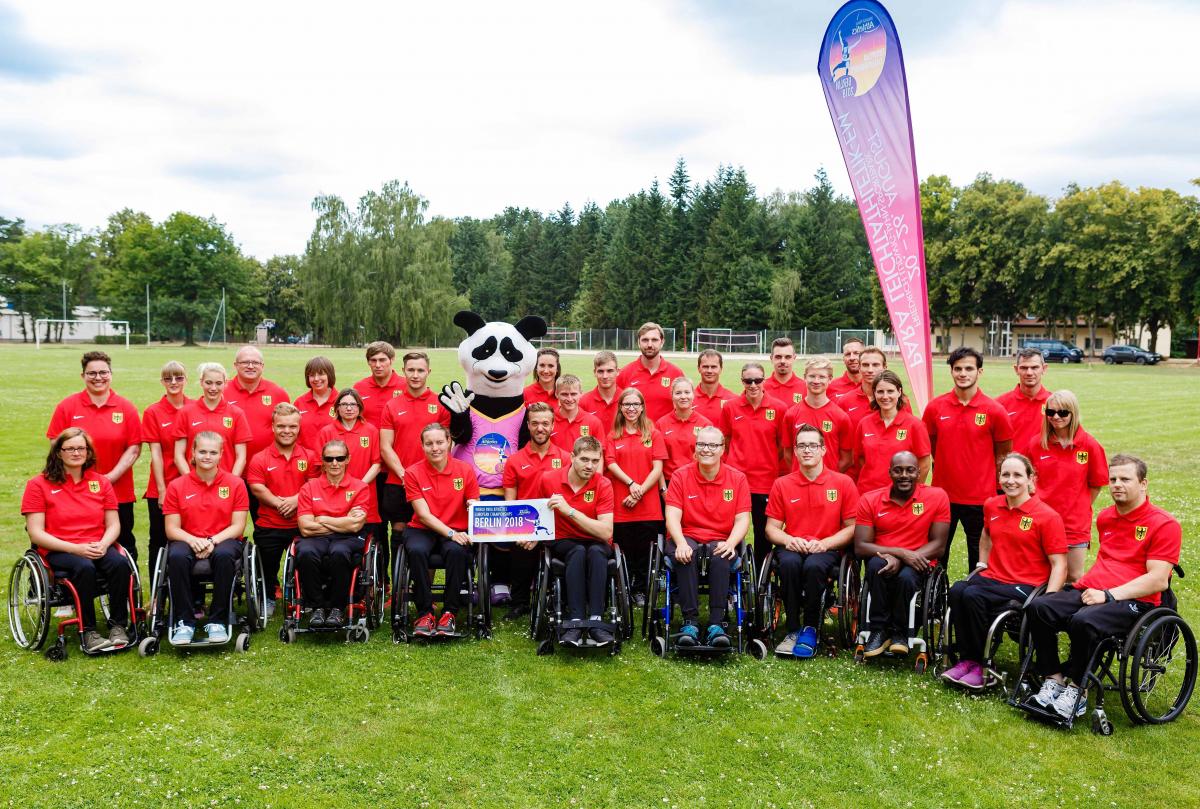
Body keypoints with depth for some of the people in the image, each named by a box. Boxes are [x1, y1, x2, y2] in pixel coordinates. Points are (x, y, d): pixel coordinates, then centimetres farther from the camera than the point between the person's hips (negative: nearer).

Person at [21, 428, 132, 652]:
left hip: (98, 547, 3)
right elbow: (36, 533, -4)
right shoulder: (38, 485, 4)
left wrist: (103, 545, -12)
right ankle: (87, 631, -24)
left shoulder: (101, 482, 14)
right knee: (84, 567, -35)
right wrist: (75, 548, -17)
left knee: (120, 563, -30)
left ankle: (118, 625, -20)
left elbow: (113, 524, 11)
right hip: (59, 550, -3)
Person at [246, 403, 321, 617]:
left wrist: (295, 500, -21)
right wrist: (279, 503, -19)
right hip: (268, 527, 0)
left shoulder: (310, 457, 2)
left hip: (301, 525, 0)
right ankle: (268, 599, 33)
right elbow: (257, 488, -10)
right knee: (269, 567, 13)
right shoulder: (260, 459, 0)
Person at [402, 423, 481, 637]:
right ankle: (424, 613, -20)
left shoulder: (465, 470, 1)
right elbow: (423, 515, -9)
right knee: (416, 551, -34)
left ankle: (449, 612, -19)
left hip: (456, 531, 0)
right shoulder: (413, 473, -3)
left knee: (456, 551, -34)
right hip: (422, 530, 0)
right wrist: (450, 533, -23)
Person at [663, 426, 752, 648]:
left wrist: (730, 543, -22)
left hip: (721, 540, 0)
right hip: (687, 537, 0)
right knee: (686, 555, -34)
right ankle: (691, 622, -32)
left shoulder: (737, 478, 4)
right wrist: (681, 543, -25)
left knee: (720, 557, -34)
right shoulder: (681, 476, 2)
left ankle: (716, 624, -32)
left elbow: (742, 519, -2)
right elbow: (672, 516, -6)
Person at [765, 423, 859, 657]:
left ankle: (810, 629, -14)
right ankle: (792, 630, -21)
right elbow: (771, 528, 9)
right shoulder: (782, 484, 8)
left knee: (813, 566, -35)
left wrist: (825, 543, -13)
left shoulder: (843, 483, 4)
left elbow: (852, 527, 3)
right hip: (792, 548, 1)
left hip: (827, 550, -1)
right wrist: (788, 540, -12)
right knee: (789, 563, -34)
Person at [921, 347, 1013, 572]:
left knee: (980, 553, 10)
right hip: (943, 494, 2)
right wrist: (946, 468, 8)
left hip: (980, 498, -2)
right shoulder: (935, 407, -1)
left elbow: (1003, 454, 3)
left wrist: (998, 487, 1)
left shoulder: (994, 410, -6)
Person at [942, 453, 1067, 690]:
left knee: (973, 595, -30)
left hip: (1025, 586, -5)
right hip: (992, 578, 5)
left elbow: (1059, 565, -8)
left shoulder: (1047, 517, -7)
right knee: (957, 590, -27)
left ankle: (980, 664, -13)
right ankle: (967, 659, -17)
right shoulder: (992, 506, 10)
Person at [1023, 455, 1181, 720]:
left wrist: (1108, 595, -17)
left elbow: (1157, 580, -11)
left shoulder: (1164, 524, -3)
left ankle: (1076, 690, -16)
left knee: (1084, 621, -35)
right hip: (1091, 591, 6)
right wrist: (1090, 585, 15)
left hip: (1134, 600, -6)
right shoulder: (1105, 518, 18)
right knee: (1039, 607, -20)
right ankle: (1053, 680, -14)